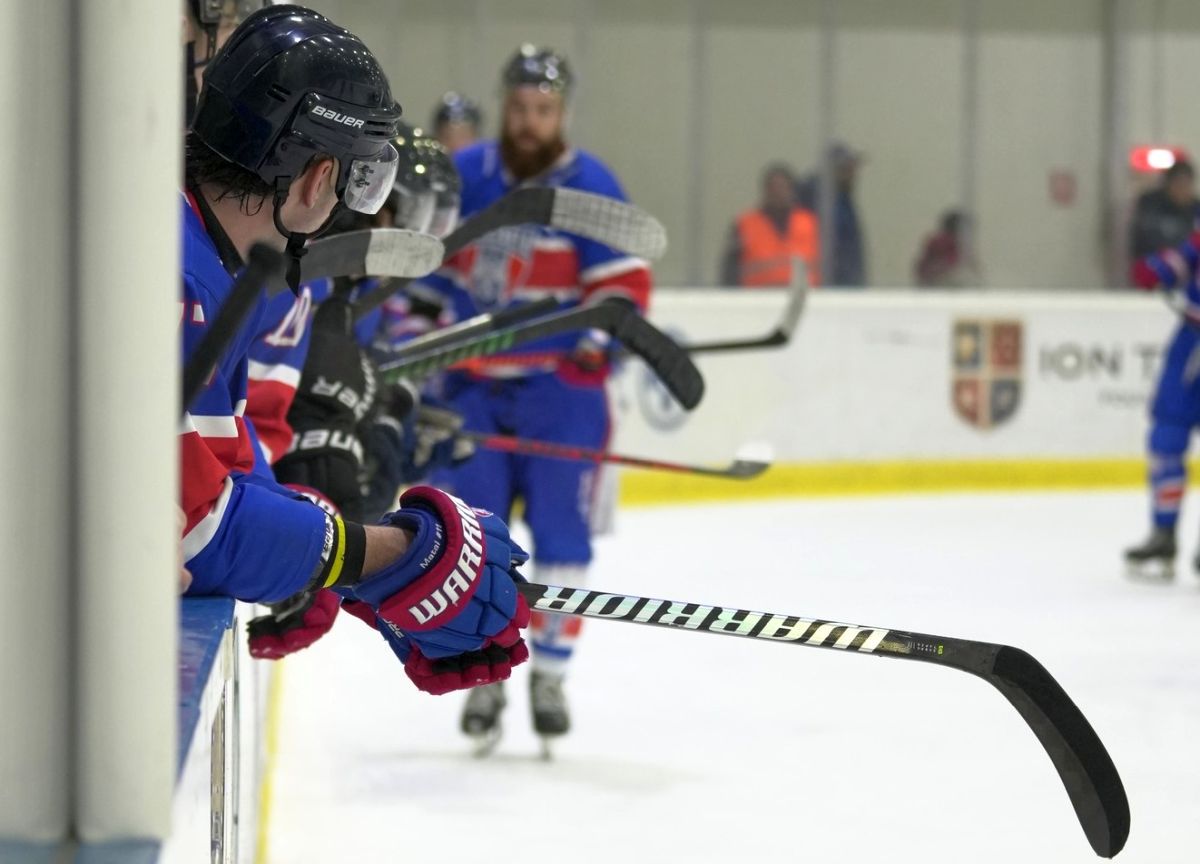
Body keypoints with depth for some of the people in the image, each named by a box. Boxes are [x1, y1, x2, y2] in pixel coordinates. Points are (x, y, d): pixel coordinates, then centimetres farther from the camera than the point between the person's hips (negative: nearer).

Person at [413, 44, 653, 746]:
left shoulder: (590, 187, -8)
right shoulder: (465, 175, 2)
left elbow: (624, 284, -11)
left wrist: (597, 343, -26)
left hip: (560, 386, -3)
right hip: (472, 382, 3)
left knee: (560, 534, -2)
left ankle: (551, 674, 12)